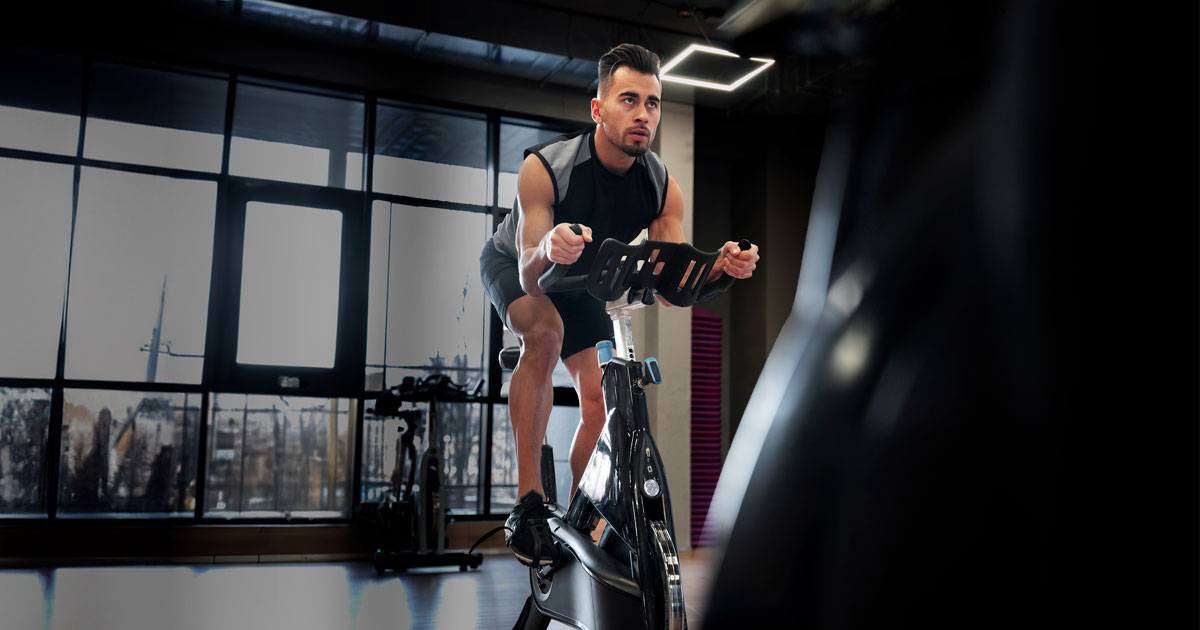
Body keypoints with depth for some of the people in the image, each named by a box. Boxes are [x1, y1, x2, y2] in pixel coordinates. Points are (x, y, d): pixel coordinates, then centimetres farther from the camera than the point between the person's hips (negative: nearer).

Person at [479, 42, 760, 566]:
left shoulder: (663, 188, -23)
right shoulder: (545, 166, -35)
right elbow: (531, 279, -39)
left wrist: (721, 268, -43)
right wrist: (549, 250, -62)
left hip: (578, 279, 5)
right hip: (514, 264, -4)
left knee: (600, 401, -4)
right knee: (545, 334, -35)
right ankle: (528, 503, -30)